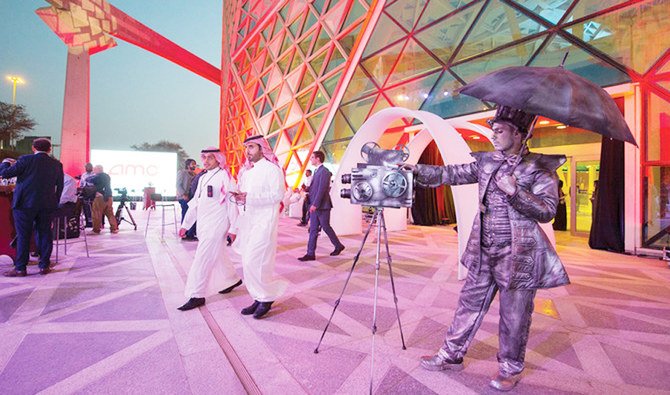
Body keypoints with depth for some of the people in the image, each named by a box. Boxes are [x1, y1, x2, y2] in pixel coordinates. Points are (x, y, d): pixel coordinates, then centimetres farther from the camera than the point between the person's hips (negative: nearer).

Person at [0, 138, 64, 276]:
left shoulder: (26, 160, -6)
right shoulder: (57, 164, 4)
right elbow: (59, 186, 8)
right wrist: (54, 203, 17)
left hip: (25, 203, -3)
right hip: (46, 205, 3)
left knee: (23, 236, 3)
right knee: (45, 234, 8)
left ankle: (20, 268, 8)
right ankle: (44, 266, 12)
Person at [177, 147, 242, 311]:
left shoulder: (225, 178, -9)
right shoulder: (203, 178, 15)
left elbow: (232, 204, -12)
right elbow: (194, 203, 18)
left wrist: (233, 228, -14)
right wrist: (185, 225, 15)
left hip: (216, 225, -8)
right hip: (204, 225, 8)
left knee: (203, 259, -6)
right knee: (218, 256, 18)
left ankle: (197, 296, 3)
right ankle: (233, 279, 37)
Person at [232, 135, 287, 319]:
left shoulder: (272, 169, -7)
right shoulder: (246, 171, 17)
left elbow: (278, 195, -16)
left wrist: (249, 197, -19)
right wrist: (239, 197, -1)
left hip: (264, 221, -8)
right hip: (248, 221, 8)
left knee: (254, 261, -11)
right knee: (249, 262, 10)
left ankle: (267, 298, 9)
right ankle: (259, 298, 23)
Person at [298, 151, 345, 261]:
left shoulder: (324, 171, -14)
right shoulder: (317, 171, 15)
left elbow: (322, 189, -20)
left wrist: (315, 204, -22)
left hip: (322, 206, -9)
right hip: (315, 206, 9)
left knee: (326, 227, 3)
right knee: (313, 230, 7)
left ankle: (338, 246, 23)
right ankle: (311, 253, 10)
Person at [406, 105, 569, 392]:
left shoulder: (540, 167, -4)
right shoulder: (486, 162, 8)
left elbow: (547, 211, -8)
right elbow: (450, 174, 5)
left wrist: (515, 192, -22)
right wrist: (417, 170, -5)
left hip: (519, 256, -4)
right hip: (483, 253, 4)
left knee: (514, 317, 10)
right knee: (468, 304, 13)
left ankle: (510, 368, 34)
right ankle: (451, 356, 29)